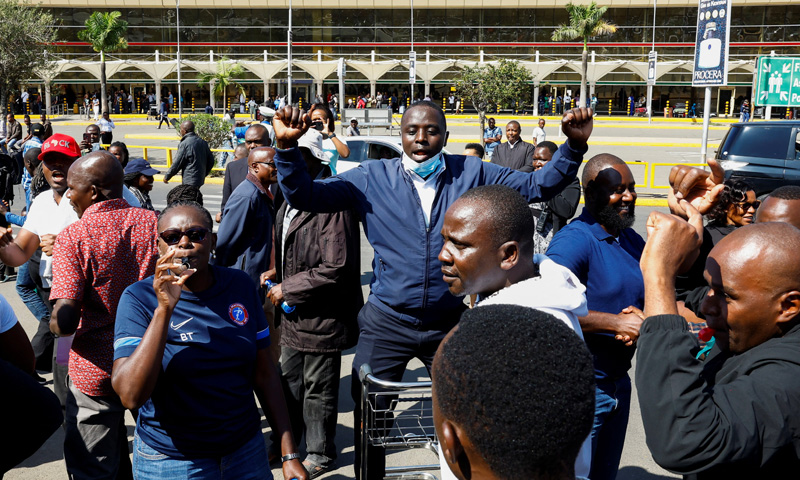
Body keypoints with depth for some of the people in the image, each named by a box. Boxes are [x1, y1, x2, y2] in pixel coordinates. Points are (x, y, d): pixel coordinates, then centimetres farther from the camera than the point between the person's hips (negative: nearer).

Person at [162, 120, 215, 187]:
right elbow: (211, 161, 13)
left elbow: (177, 164, -12)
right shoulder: (202, 142, 7)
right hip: (200, 180, 8)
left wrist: (166, 176, 2)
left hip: (189, 182, -8)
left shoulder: (184, 144, -15)